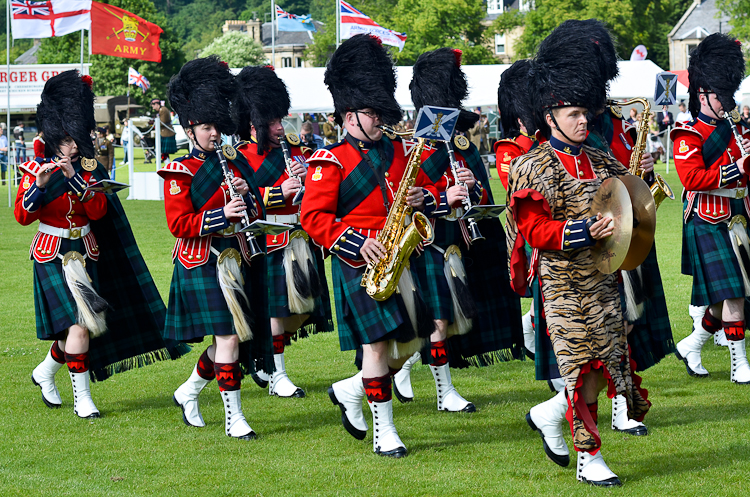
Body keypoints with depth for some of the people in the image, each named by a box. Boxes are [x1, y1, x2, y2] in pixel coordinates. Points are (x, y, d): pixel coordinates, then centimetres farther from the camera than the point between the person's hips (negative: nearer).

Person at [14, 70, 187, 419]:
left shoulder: (89, 167, 5)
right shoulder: (35, 168, -5)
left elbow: (99, 210, -7)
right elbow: (23, 216, -13)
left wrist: (74, 176, -18)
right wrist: (40, 184, -28)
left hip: (86, 255, 5)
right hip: (52, 255, -5)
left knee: (80, 326, 10)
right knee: (79, 325, -14)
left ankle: (45, 372, 35)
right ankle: (82, 399, -6)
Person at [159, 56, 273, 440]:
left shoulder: (234, 163, 13)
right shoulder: (179, 173, -5)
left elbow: (258, 213, 16)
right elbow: (179, 224, -13)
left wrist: (248, 197, -7)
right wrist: (222, 214, -23)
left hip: (236, 260, 7)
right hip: (201, 263, -6)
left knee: (234, 340, 9)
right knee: (229, 337, -13)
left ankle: (189, 392, 30)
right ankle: (233, 418, -7)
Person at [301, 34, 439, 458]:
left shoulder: (397, 152, 13)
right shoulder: (331, 162, -6)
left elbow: (430, 191, 20)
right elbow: (313, 217, -11)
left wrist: (422, 199, -5)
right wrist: (356, 243, -21)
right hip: (358, 263, -7)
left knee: (411, 344, 6)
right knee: (377, 344, -8)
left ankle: (350, 391, 27)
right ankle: (384, 432, 1)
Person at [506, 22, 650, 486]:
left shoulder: (600, 162, 11)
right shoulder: (534, 168, -8)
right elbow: (534, 230, -15)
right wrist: (585, 231, -26)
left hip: (605, 282, 7)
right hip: (565, 286, -7)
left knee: (607, 365, 8)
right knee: (584, 370, -4)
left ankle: (549, 416, 31)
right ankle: (589, 459, 5)